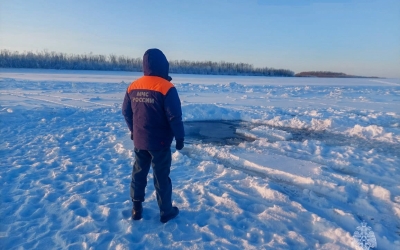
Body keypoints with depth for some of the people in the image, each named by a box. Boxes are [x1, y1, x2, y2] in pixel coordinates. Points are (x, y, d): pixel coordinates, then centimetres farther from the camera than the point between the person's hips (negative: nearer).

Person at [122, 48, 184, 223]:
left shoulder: (133, 86, 1)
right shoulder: (166, 87, -17)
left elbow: (126, 112, 9)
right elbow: (175, 116, -17)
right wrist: (180, 137, -5)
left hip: (139, 141, 5)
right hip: (159, 142, -5)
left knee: (138, 173, 17)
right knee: (161, 176, 7)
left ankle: (136, 209, 28)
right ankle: (166, 212, 22)